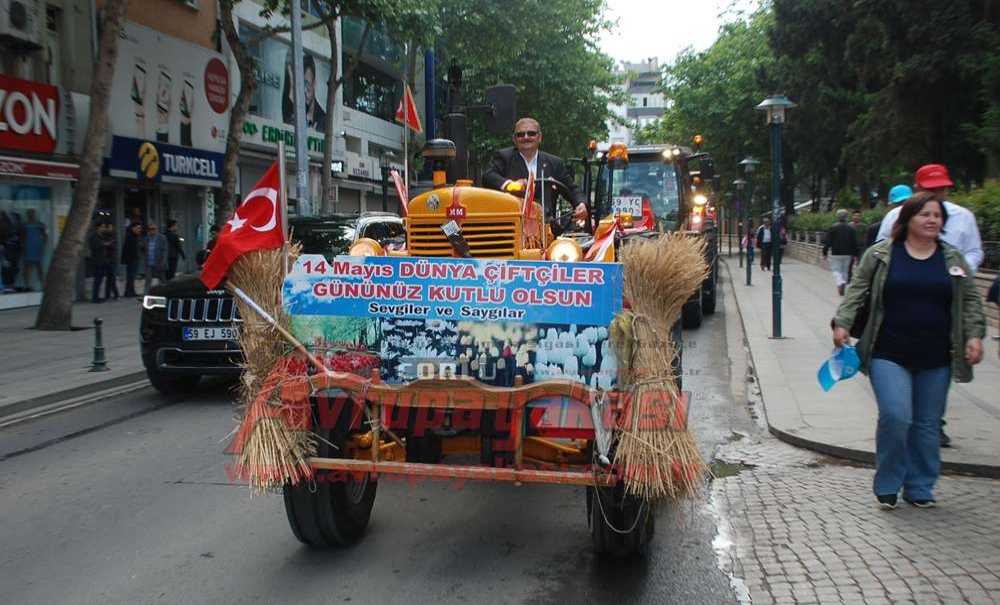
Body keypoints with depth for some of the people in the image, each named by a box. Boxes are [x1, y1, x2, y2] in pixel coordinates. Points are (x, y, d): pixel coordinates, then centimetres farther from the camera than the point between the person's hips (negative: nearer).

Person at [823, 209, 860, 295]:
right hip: (848, 254, 3)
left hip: (836, 254, -3)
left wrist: (825, 253, 0)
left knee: (836, 270, 1)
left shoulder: (833, 228, -6)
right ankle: (843, 288, 15)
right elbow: (855, 243, 5)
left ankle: (840, 282, -26)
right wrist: (855, 254, 10)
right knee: (845, 271, 13)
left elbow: (827, 242, -7)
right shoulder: (851, 229, 5)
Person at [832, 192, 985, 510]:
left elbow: (970, 301, 12)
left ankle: (919, 489, 24)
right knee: (895, 417, -14)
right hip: (890, 355, -3)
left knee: (927, 424, 9)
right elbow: (857, 291, 2)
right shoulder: (880, 254, 1)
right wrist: (842, 323, -9)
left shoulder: (953, 259, 9)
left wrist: (974, 335, 0)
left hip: (936, 358, 3)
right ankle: (887, 486, 5)